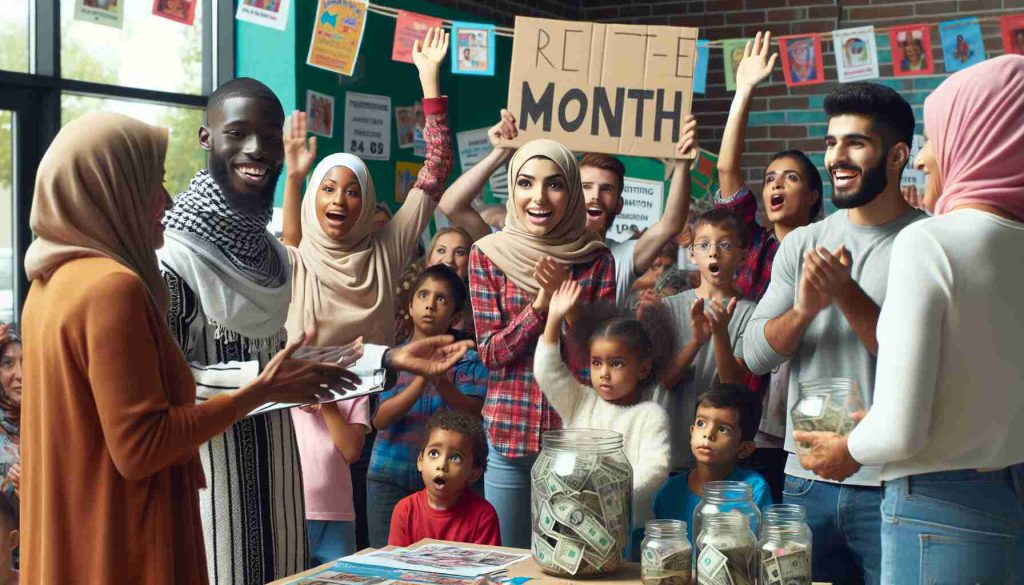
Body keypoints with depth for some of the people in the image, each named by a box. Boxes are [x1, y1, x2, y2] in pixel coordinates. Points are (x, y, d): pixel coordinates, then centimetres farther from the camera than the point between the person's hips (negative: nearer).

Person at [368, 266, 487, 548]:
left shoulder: (467, 362, 2)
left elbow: (472, 415, -11)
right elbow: (380, 418, -7)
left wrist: (439, 379, -27)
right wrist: (422, 379, -21)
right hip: (389, 478, 1)